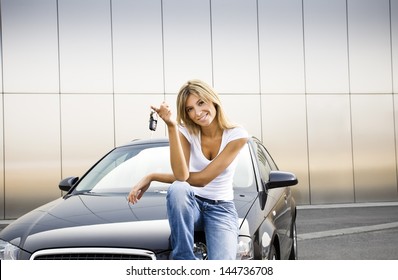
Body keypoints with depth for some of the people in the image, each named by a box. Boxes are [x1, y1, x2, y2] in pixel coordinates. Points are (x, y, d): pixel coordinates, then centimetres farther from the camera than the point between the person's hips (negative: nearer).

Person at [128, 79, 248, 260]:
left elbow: (201, 179, -17)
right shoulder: (186, 132, -6)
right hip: (191, 204, 2)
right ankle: (184, 259, -26)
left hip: (221, 209, -2)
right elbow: (181, 176, -24)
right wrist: (171, 126, -28)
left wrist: (152, 177, -13)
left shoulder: (237, 135, -12)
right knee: (178, 188, -38)